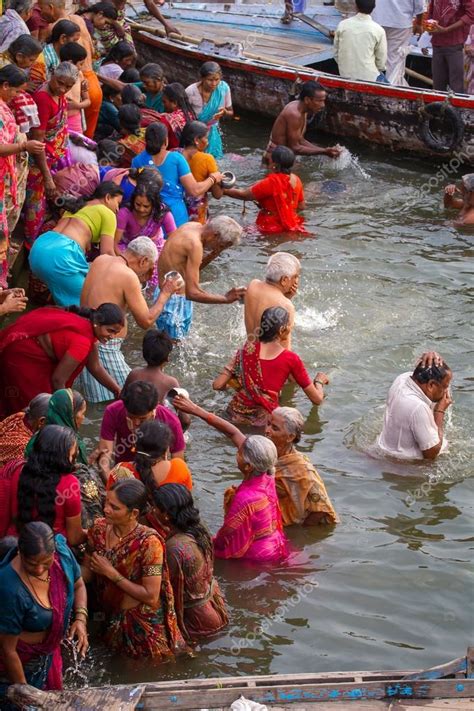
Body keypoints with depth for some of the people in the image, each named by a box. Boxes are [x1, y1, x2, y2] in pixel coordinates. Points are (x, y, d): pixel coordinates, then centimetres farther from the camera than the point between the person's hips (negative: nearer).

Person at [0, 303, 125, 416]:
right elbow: (58, 379, -21)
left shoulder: (86, 323, 1)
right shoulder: (83, 340, -27)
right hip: (19, 356, -10)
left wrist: (118, 390, 11)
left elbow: (95, 367, 13)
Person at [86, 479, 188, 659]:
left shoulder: (149, 543, -27)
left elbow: (151, 597, -26)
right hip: (112, 617, 5)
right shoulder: (99, 529, -11)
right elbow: (89, 569, 4)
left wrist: (110, 573, -25)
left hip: (144, 623, -5)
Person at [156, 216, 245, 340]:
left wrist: (215, 253, -2)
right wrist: (226, 298, -25)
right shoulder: (195, 244, -26)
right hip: (173, 301, -10)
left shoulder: (194, 227, 2)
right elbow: (192, 293, -30)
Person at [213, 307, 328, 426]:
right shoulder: (291, 359, -5)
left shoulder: (249, 348, 2)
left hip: (235, 415, 4)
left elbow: (217, 385, 0)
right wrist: (319, 381, 26)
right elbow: (317, 399, 4)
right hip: (263, 421, -4)